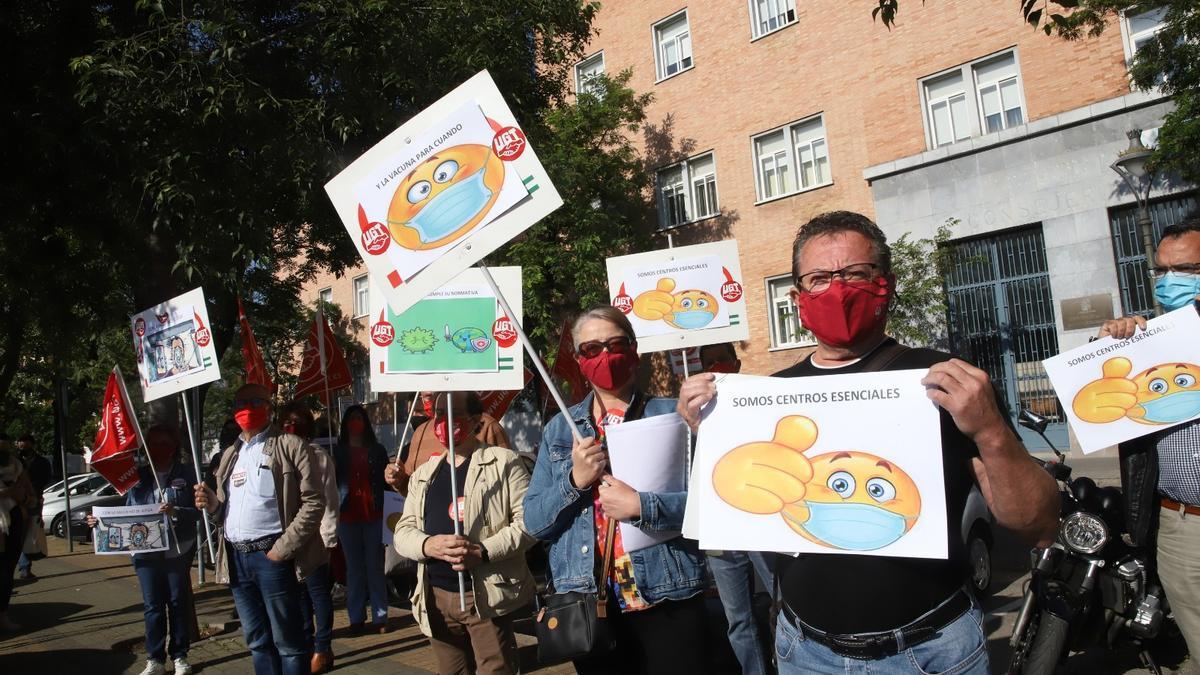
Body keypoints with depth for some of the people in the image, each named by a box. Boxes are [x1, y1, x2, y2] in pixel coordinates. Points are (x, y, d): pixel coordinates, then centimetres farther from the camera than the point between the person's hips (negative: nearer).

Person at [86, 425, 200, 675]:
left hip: (178, 551, -2)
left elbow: (198, 510, -7)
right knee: (152, 605, 7)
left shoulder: (187, 473, -2)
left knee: (178, 602, 7)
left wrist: (176, 511, -24)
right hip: (146, 551, 2)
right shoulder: (138, 476, 8)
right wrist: (101, 520, -3)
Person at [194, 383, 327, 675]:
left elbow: (314, 501, -11)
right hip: (236, 558, 7)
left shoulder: (290, 446, -4)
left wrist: (283, 549, -16)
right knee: (258, 641, 15)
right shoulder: (230, 454, 18)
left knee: (288, 641, 0)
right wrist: (213, 504, 1)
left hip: (271, 555, -7)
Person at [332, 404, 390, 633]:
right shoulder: (338, 452, 9)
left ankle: (379, 617, 7)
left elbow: (385, 480, 6)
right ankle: (356, 617, 14)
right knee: (354, 566, 7)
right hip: (347, 514, 1)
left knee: (375, 565, 1)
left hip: (373, 514, -1)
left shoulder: (377, 450, 7)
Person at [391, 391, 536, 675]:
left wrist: (484, 551, -23)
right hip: (436, 597, 6)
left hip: (487, 596, -5)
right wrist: (428, 544, -13)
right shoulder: (423, 473, 14)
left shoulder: (504, 462, -3)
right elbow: (403, 531, 10)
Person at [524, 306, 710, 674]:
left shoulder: (672, 414, -2)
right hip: (586, 606, 3)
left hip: (668, 603, -2)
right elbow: (533, 521, 3)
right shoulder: (560, 428, 6)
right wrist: (574, 480, -12)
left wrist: (641, 505, -22)